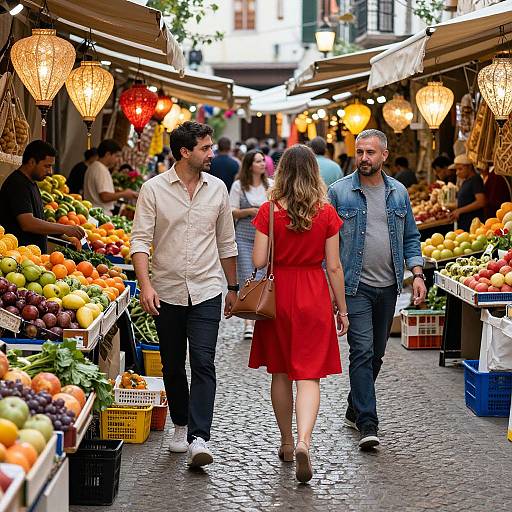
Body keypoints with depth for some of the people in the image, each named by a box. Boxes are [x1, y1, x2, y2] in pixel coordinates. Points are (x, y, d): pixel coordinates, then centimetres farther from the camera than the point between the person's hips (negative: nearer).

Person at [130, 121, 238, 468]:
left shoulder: (217, 189, 5)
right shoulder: (154, 189, -4)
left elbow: (226, 243, 14)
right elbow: (140, 240, -8)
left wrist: (232, 287, 16)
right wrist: (145, 285, -20)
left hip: (206, 290, 0)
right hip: (167, 292, 0)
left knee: (203, 364, -12)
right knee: (173, 367, 11)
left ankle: (199, 438, -15)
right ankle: (181, 426, 29)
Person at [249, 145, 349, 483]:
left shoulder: (269, 211, -5)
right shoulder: (326, 212, -5)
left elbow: (258, 261, -7)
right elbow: (334, 266, -3)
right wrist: (342, 308, 6)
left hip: (278, 294, 1)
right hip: (314, 296, -1)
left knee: (280, 372, 16)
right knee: (309, 374, -1)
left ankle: (287, 443, 27)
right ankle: (304, 443, -20)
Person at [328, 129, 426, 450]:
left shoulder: (399, 192, 8)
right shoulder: (339, 192, -3)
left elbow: (411, 237, 14)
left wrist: (417, 273, 1)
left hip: (388, 286, 4)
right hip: (355, 285, -4)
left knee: (376, 353, 12)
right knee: (363, 351, -12)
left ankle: (355, 410, 29)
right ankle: (367, 423, -12)